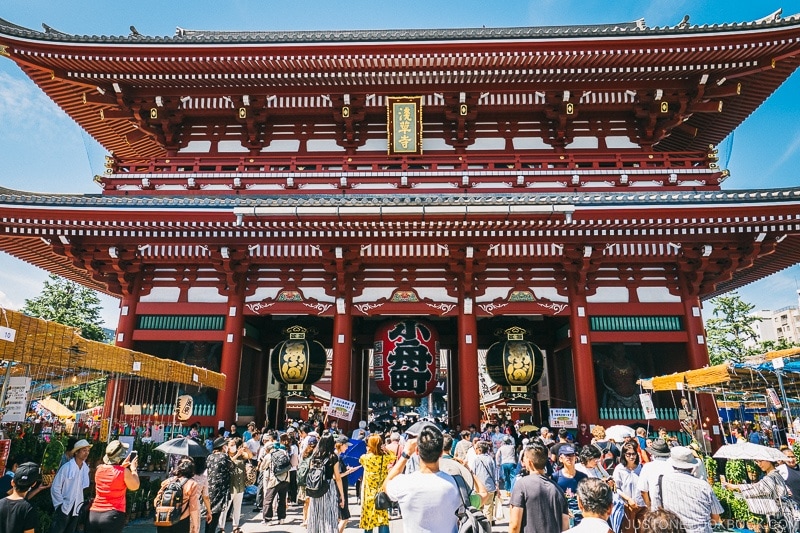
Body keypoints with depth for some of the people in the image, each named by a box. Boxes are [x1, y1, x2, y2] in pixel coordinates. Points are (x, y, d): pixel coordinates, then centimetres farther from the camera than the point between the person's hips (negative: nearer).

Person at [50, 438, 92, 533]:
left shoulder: (85, 468, 0)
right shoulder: (67, 467, -14)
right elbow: (55, 487, -9)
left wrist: (81, 503, 3)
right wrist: (62, 504, -9)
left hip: (76, 509, 5)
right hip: (64, 509, -5)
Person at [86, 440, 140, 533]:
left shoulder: (99, 469, 4)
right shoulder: (124, 472, -12)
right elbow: (135, 487, 3)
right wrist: (133, 469, 13)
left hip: (93, 514, 5)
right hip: (114, 516, -5)